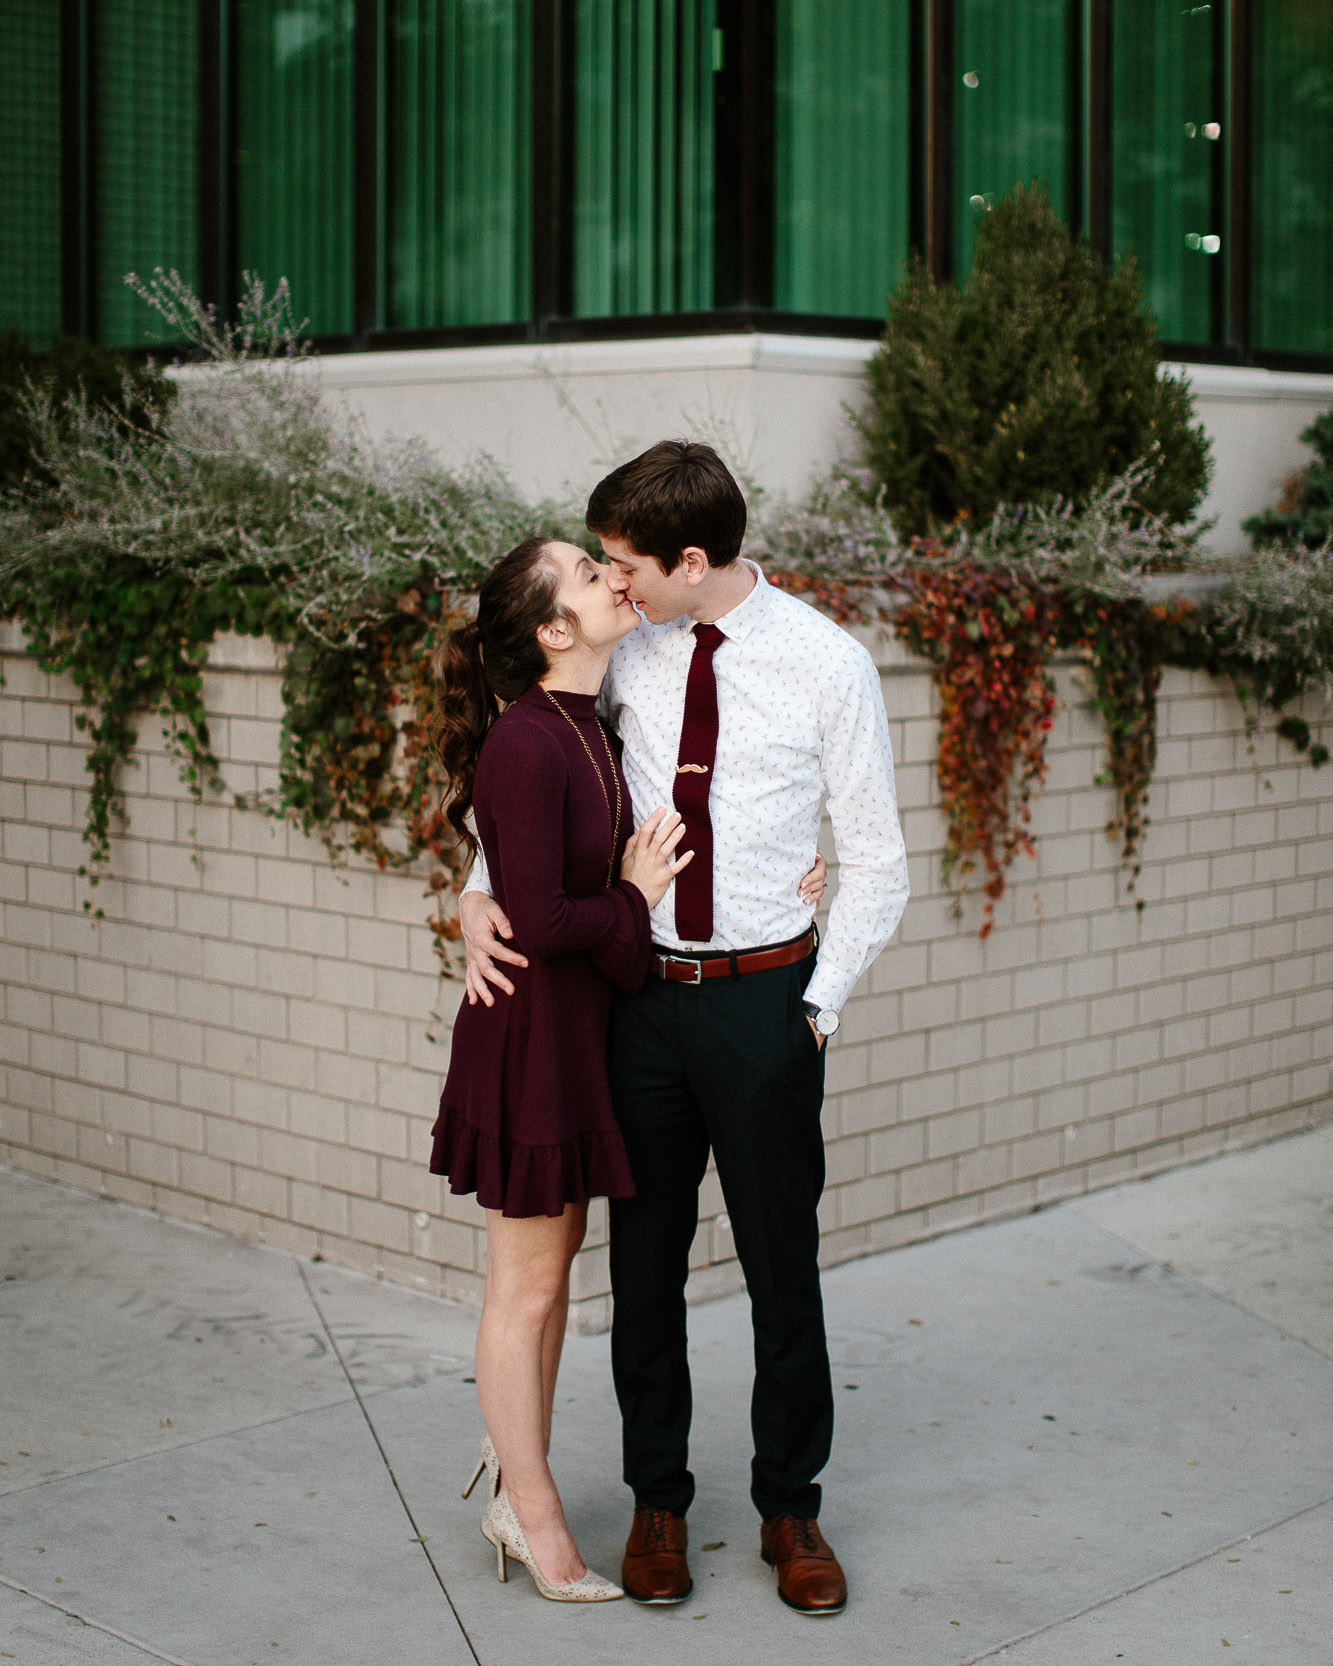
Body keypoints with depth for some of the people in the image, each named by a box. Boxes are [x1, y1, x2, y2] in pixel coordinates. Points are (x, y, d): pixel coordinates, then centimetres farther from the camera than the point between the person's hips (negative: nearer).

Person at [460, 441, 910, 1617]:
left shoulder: (829, 665, -8)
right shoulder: (629, 652, 0)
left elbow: (876, 862, -2)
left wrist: (820, 1005, -7)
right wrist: (483, 889, -2)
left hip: (764, 993, -3)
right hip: (639, 989, 3)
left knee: (782, 1265, 8)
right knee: (644, 1258, 12)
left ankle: (789, 1508, 28)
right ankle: (658, 1499, 31)